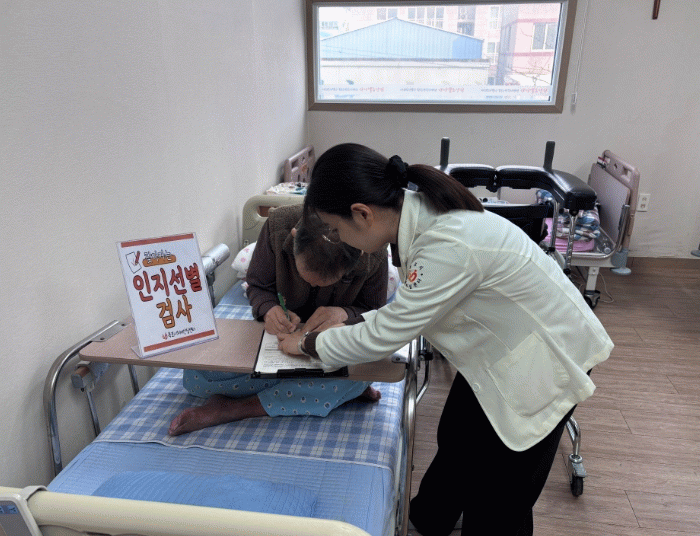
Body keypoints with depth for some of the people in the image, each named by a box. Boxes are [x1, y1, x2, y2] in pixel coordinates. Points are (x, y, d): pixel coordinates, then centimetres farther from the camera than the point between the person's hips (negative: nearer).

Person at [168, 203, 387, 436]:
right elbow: (257, 286, -7)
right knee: (195, 377, -23)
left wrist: (345, 313, -30)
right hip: (279, 331, 2)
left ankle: (235, 408, -26)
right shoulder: (279, 224, -23)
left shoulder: (373, 253, -24)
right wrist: (269, 309, -31)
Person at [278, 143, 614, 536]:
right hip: (498, 352, 8)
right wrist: (348, 321, -2)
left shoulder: (449, 246, -35)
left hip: (542, 362, -8)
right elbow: (409, 312, 5)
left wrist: (309, 343, -10)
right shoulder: (422, 213, -8)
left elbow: (384, 335, -25)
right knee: (455, 447, 23)